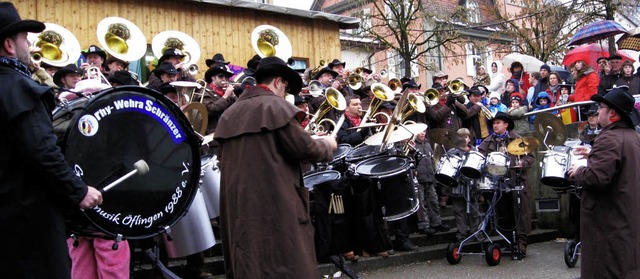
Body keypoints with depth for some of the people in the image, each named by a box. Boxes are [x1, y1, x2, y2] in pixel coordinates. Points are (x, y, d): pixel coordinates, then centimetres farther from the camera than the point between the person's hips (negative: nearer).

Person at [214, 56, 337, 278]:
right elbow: (305, 148, -10)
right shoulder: (275, 106, -6)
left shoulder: (230, 113, 15)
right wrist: (328, 145, 8)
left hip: (238, 204, 8)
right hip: (274, 203, -8)